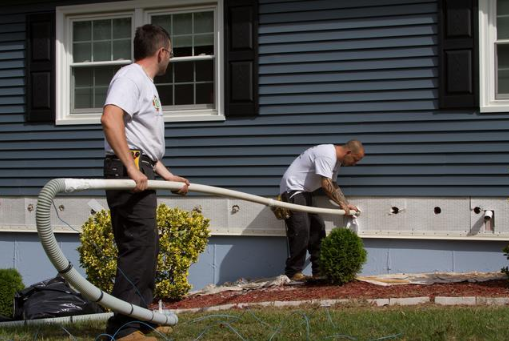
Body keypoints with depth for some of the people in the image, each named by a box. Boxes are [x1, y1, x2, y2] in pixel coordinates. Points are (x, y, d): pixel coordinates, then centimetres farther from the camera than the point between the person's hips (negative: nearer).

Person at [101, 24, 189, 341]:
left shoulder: (146, 84, 24)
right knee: (139, 247, -12)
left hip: (141, 174, 11)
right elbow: (110, 119, -26)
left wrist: (169, 176, 27)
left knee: (146, 248, 15)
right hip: (129, 172, -11)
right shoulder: (130, 76, -9)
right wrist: (132, 168, -30)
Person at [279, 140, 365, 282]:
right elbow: (326, 185, -23)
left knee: (317, 228, 7)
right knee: (301, 230, -17)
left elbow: (333, 185, 17)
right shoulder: (327, 155, -21)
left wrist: (346, 204, 9)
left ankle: (319, 271, 10)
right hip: (292, 189, -11)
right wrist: (341, 204, -12)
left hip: (304, 191, 11)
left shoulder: (337, 159, 12)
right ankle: (293, 272, -12)